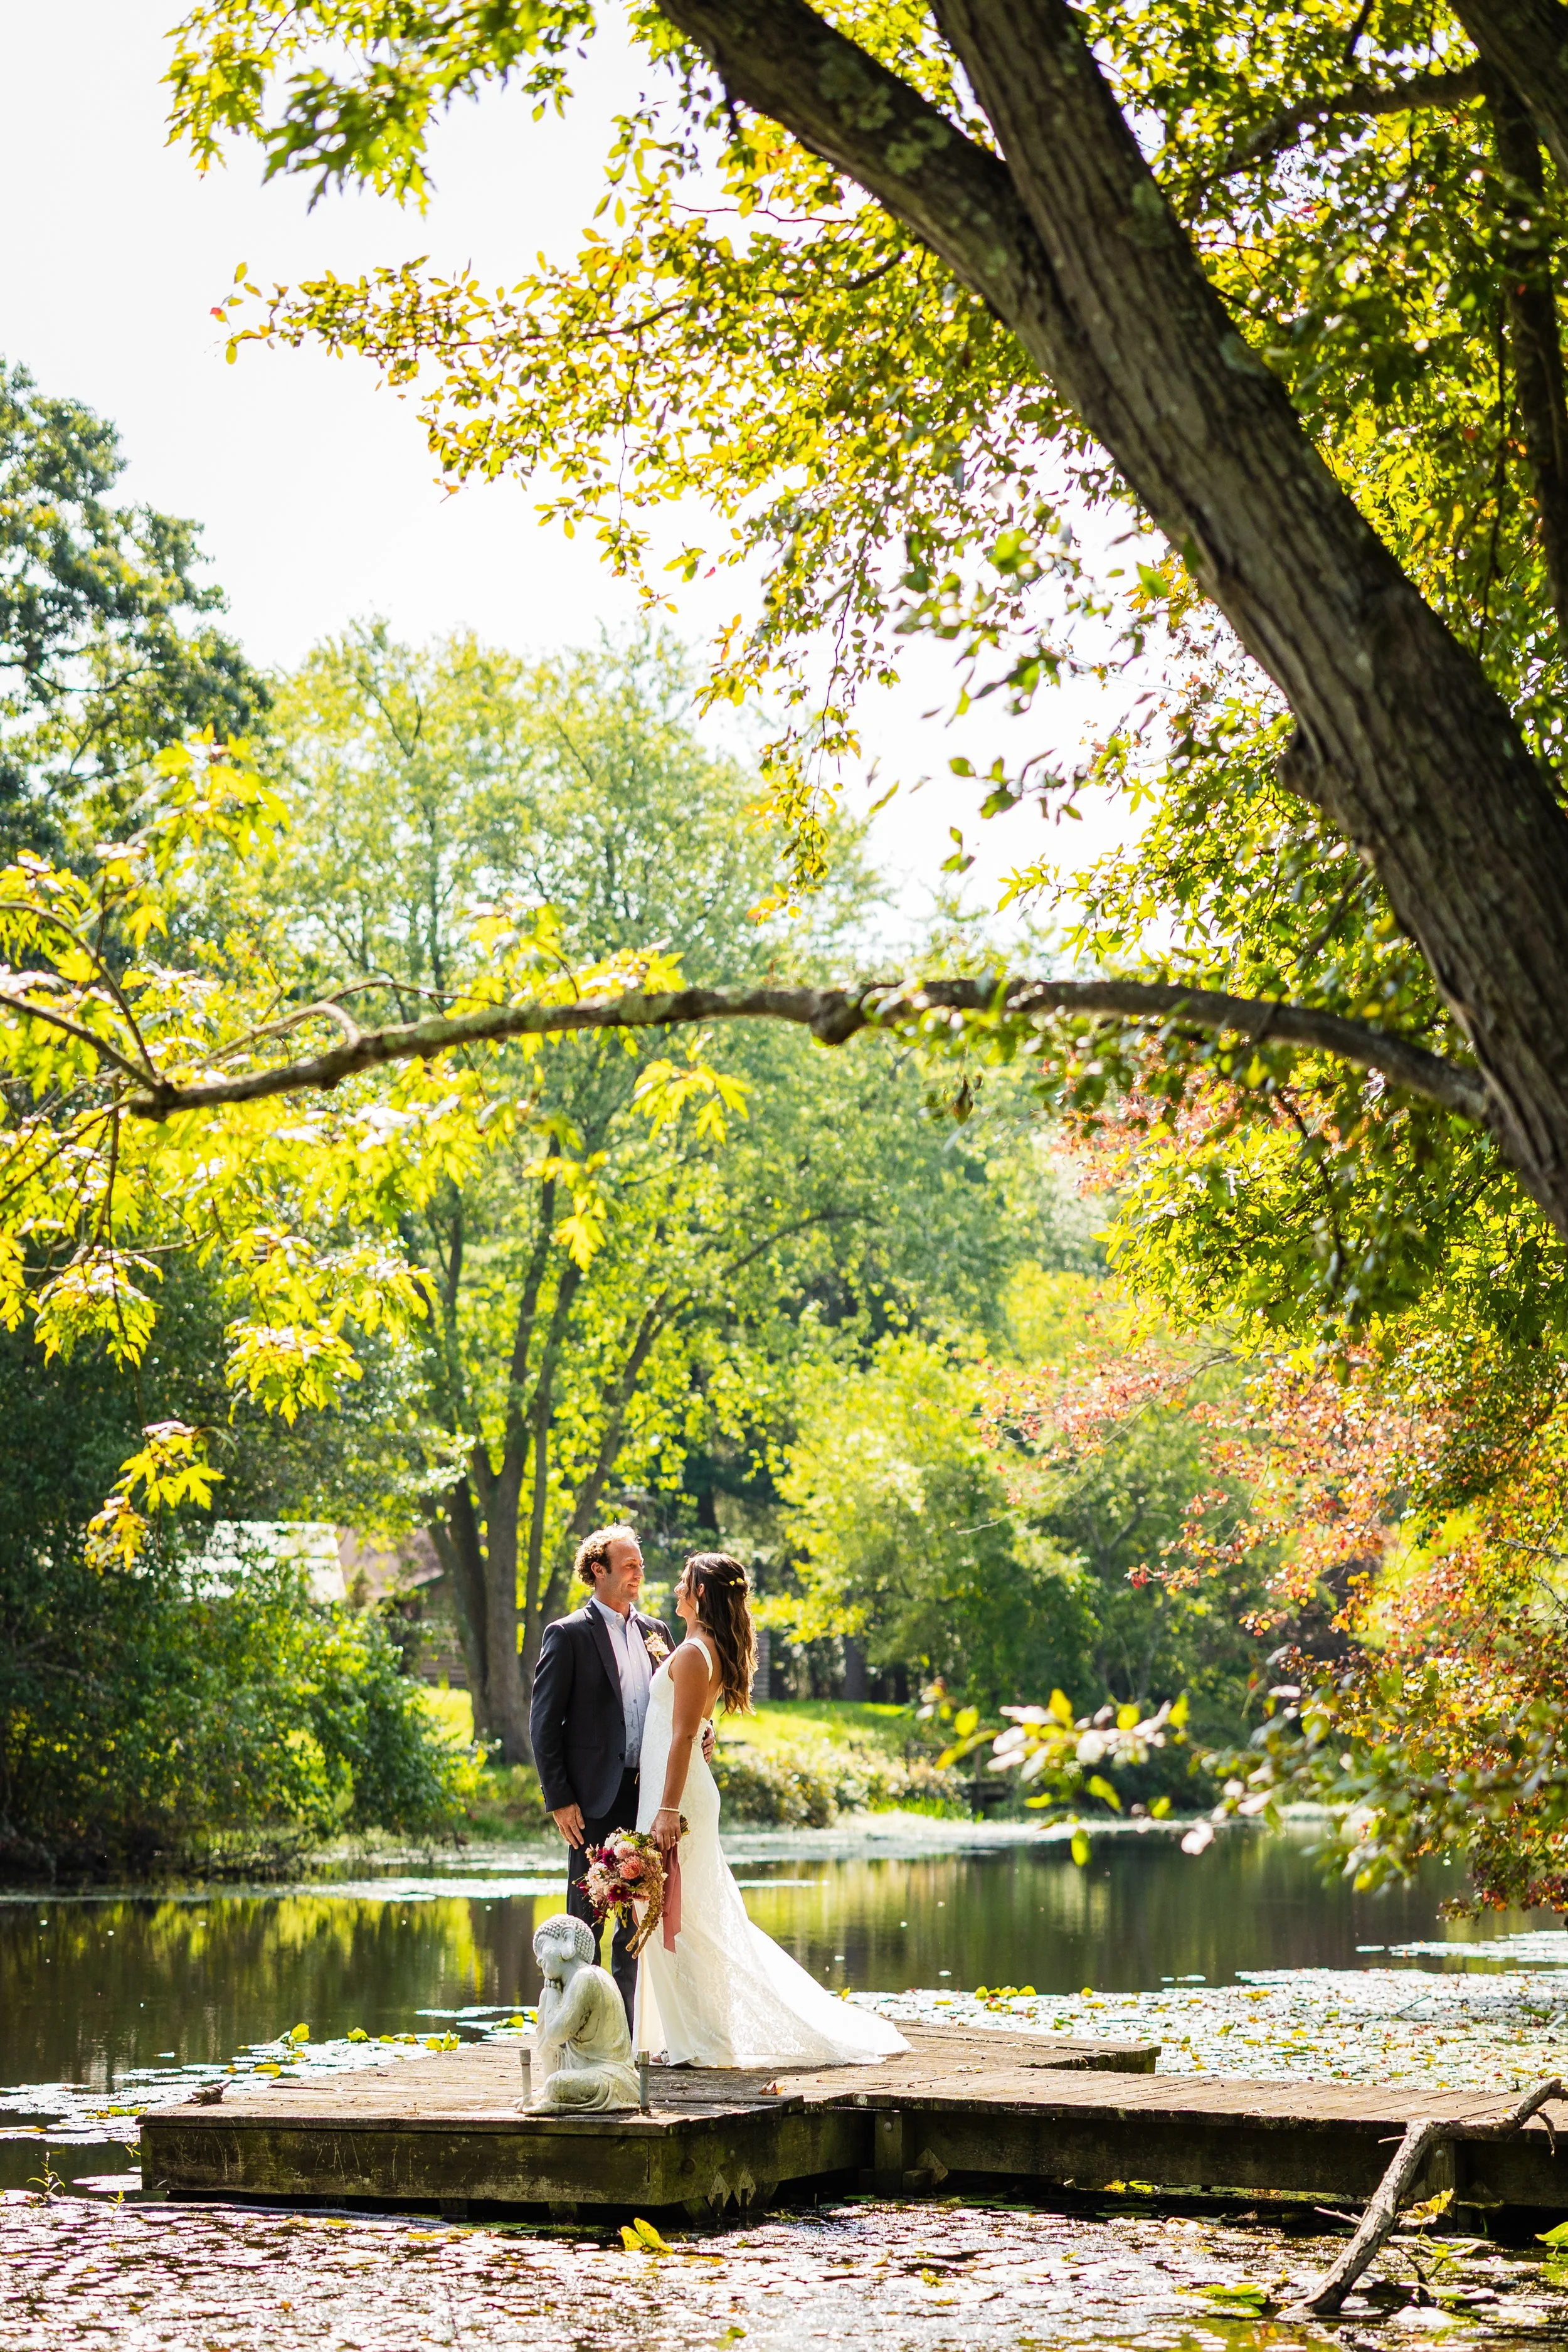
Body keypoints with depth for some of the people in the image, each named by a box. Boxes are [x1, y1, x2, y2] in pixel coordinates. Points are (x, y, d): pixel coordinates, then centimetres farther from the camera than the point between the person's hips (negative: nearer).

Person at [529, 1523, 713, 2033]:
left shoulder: (656, 1632, 12)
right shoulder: (568, 1634, -5)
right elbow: (543, 1723, -7)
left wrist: (697, 1731, -4)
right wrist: (559, 1799, -12)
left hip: (648, 1794, 5)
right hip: (595, 1797, -5)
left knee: (639, 1914, 9)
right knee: (586, 1914, 0)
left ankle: (626, 2025, 16)